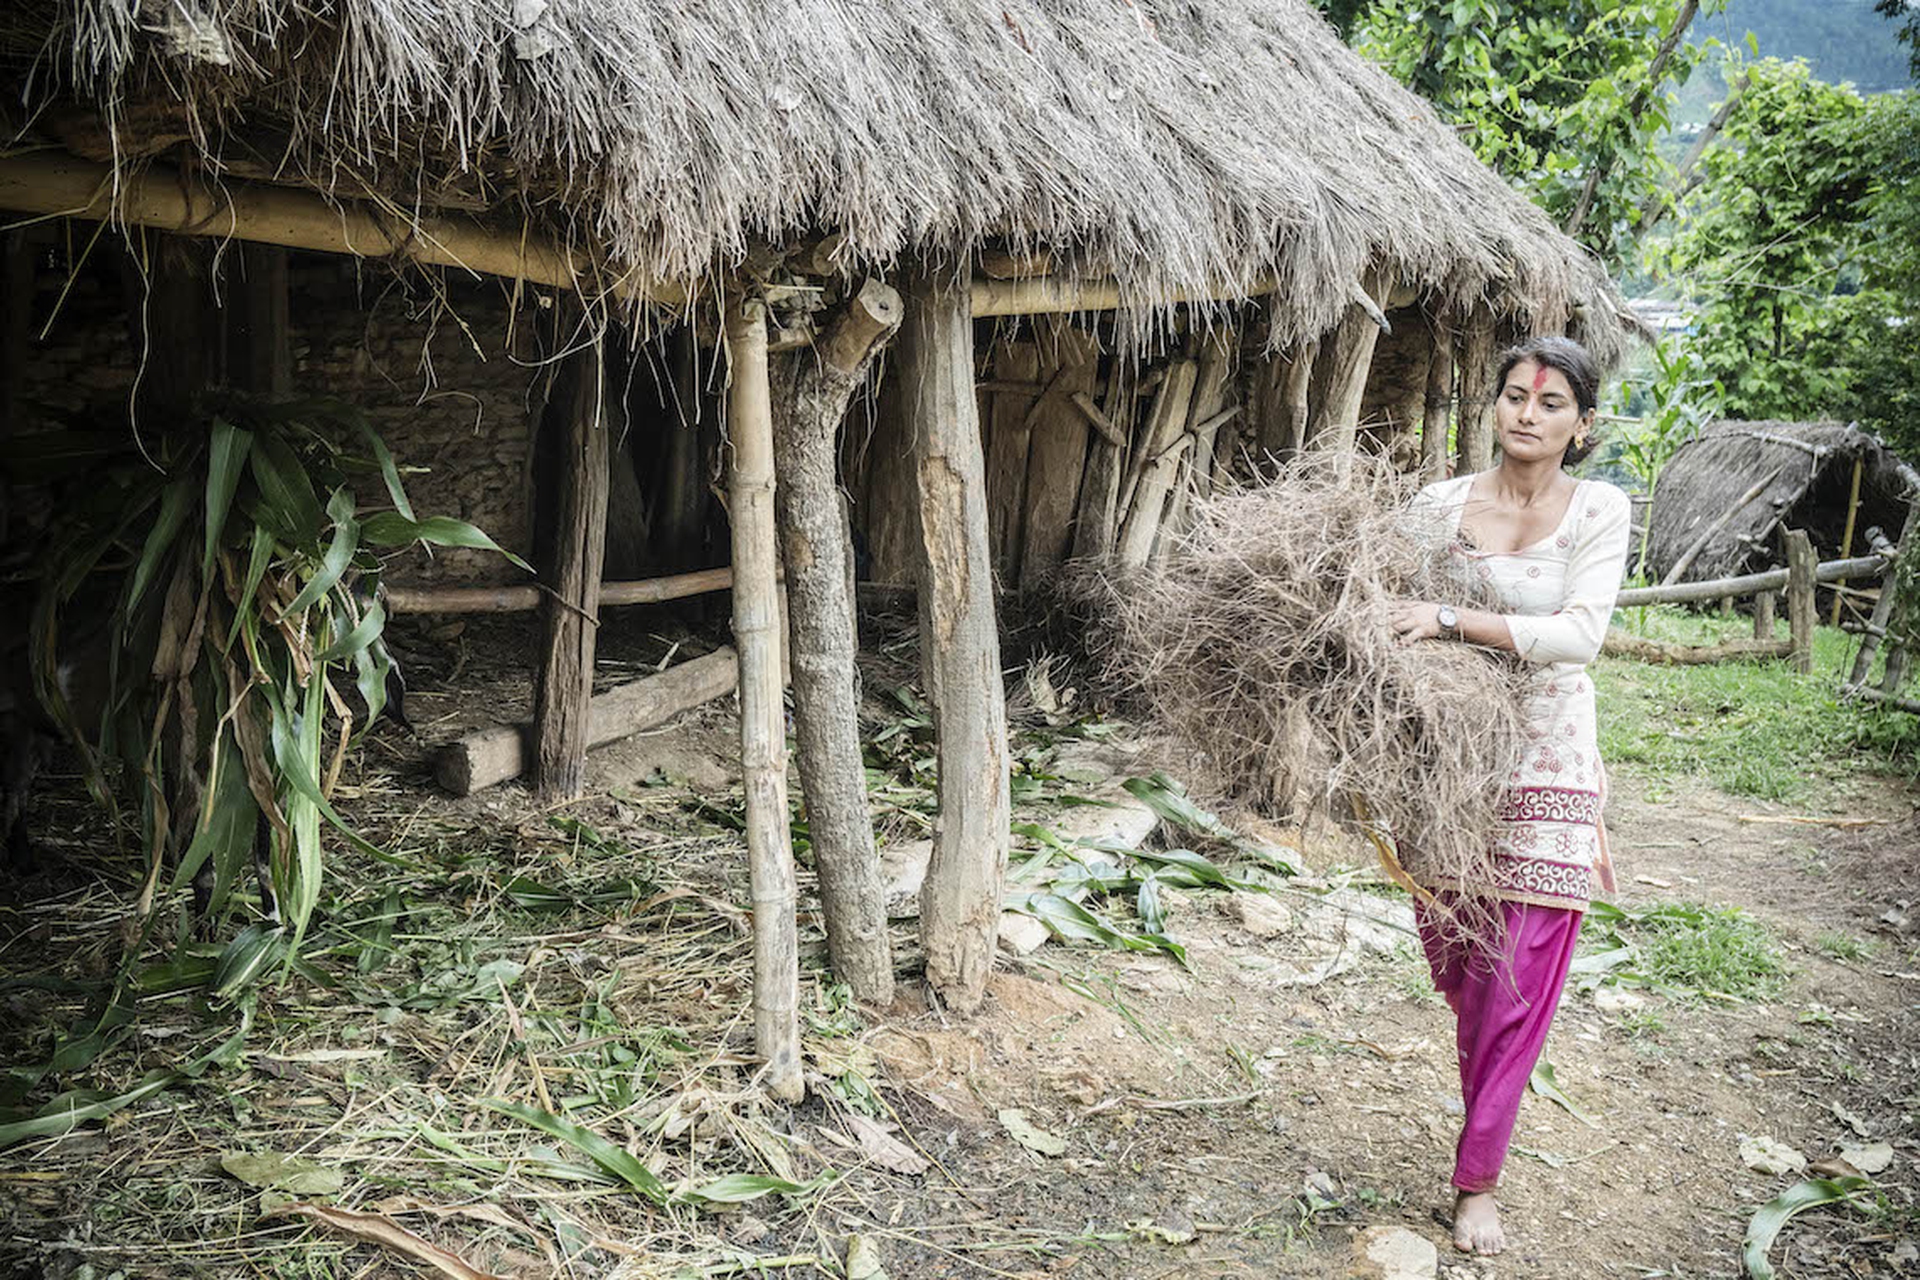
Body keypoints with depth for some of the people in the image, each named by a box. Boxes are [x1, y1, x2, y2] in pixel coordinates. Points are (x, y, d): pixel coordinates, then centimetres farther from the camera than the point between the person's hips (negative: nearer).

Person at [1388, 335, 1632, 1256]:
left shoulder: (1598, 511, -4)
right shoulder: (1441, 503, 1)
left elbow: (1578, 633, -18)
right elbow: (1397, 610, 7)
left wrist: (1454, 621, -26)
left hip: (1544, 762, -2)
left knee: (1517, 980, -1)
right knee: (1455, 959, 11)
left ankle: (1477, 1180, 13)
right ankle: (1488, 1113, 40)